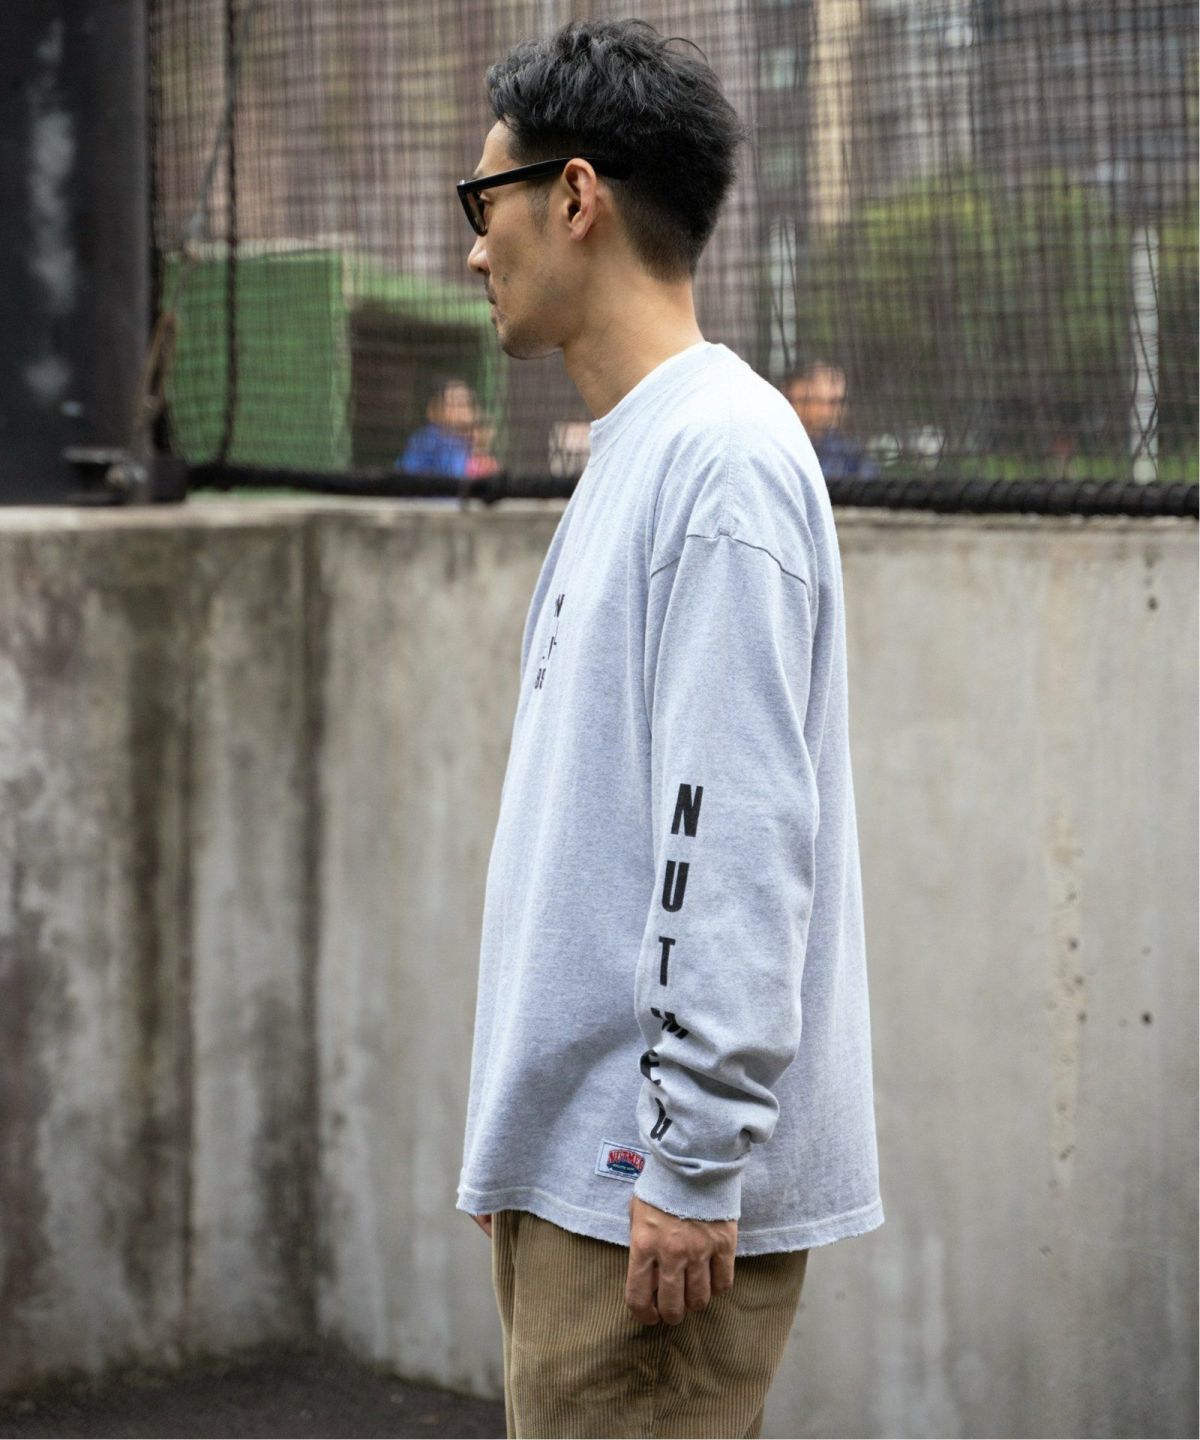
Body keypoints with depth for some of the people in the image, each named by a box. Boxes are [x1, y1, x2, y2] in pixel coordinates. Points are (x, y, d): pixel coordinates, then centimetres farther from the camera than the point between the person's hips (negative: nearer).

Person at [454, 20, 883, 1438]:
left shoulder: (723, 458, -15)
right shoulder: (626, 458, 16)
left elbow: (740, 841, -22)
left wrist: (690, 1164, -22)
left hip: (656, 1168, -10)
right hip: (570, 1165, 10)